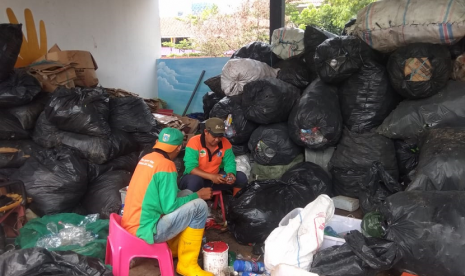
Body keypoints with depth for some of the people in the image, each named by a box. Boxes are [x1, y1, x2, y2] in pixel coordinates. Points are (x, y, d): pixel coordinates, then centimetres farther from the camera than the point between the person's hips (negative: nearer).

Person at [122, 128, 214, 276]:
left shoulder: (146, 158, 9)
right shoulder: (166, 165, -16)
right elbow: (169, 207, -17)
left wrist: (192, 195, 28)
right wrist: (198, 195, -3)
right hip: (144, 230, -9)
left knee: (186, 194, 16)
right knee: (199, 206, -9)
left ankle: (175, 247, 26)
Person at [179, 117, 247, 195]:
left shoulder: (225, 143, -8)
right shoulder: (194, 142, -21)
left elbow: (230, 163, -6)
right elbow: (190, 168, -27)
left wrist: (231, 174, -31)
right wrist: (211, 177, -39)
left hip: (215, 178, 5)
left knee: (241, 177, -10)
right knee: (194, 180, -40)